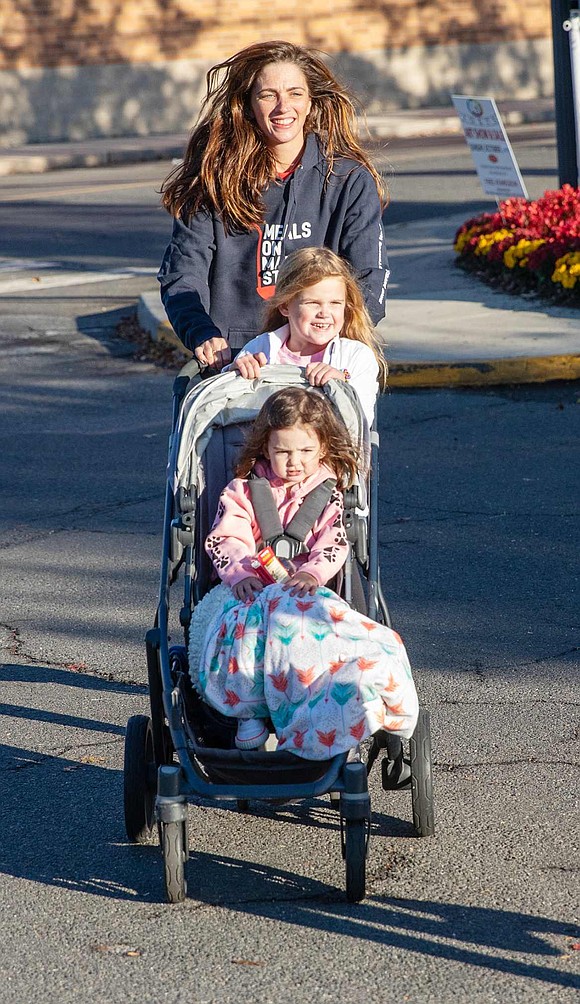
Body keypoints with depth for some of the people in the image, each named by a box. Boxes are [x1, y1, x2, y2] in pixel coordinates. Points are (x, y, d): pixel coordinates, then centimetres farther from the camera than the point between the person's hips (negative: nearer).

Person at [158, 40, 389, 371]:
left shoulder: (351, 181, 6)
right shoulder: (214, 179, 8)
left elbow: (369, 283, -2)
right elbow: (182, 273, 2)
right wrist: (203, 336, -18)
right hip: (227, 364, 1)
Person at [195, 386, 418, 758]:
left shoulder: (328, 493, 16)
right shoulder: (244, 490, 15)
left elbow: (334, 545, 2)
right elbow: (225, 539, 4)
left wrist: (313, 572, -20)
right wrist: (240, 573, -17)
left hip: (308, 590, 1)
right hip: (252, 590, -1)